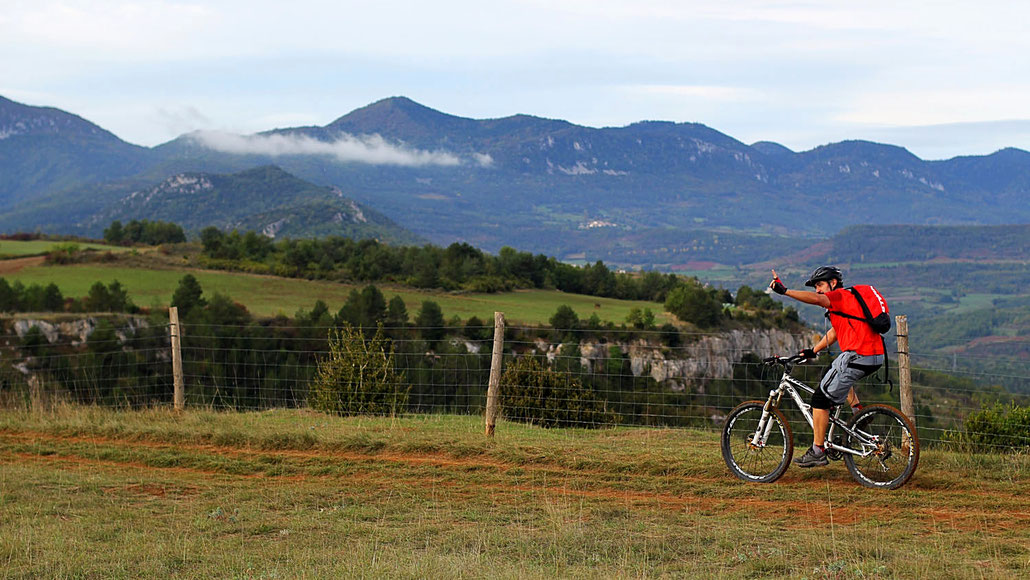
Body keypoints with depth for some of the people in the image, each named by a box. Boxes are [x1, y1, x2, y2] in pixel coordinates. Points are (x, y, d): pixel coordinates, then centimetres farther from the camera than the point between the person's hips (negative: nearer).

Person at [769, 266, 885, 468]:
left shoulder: (840, 295, -5)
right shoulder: (845, 300, 24)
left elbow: (815, 299, -26)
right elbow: (834, 333, 27)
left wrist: (785, 291, -32)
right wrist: (813, 350, 21)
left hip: (858, 357, -10)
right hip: (875, 357, 10)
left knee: (820, 399, -3)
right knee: (836, 372, 39)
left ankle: (817, 452, 0)